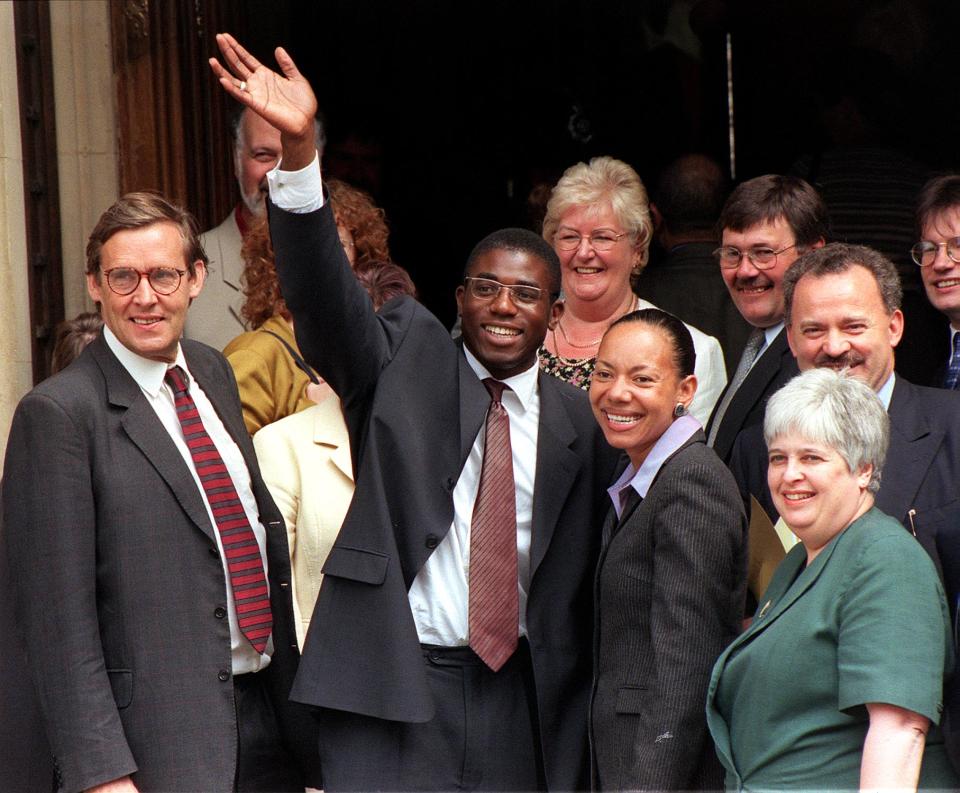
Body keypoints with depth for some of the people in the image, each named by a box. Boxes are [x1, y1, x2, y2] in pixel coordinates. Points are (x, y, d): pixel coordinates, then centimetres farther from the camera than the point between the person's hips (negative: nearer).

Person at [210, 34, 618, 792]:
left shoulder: (578, 420, 8)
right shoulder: (408, 359, 4)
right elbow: (326, 295, -13)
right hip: (393, 683, -2)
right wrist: (298, 149, -28)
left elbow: (588, 571, 12)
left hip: (521, 699, 2)